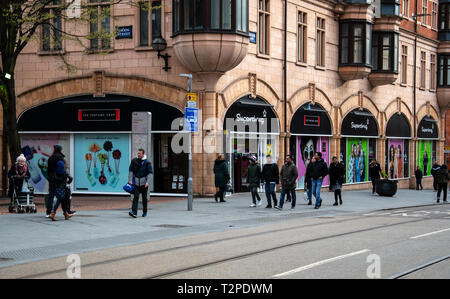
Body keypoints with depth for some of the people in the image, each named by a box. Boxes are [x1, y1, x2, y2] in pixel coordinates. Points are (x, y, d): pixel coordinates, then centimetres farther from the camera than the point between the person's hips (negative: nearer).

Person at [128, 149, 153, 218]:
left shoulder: (147, 162, -1)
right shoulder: (134, 161, 4)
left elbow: (149, 173, -4)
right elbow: (131, 171, 6)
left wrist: (147, 182, -14)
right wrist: (130, 180, -5)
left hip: (144, 183, -1)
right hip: (136, 182, 1)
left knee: (144, 198, 7)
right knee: (136, 197, -11)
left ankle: (144, 212, 22)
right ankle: (134, 212, -19)